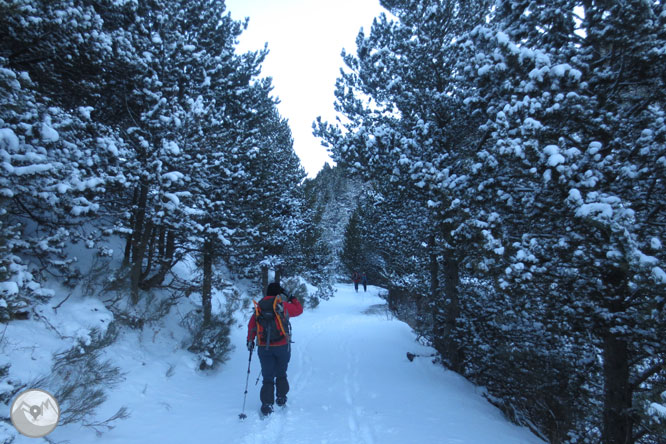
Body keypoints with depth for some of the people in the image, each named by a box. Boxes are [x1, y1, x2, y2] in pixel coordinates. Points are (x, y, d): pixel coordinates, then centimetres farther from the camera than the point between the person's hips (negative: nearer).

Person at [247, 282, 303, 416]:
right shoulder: (283, 305, -7)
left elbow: (251, 325, 5)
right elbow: (299, 310, 7)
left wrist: (250, 340, 15)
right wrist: (294, 299, 23)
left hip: (264, 347, 2)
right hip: (282, 345, -2)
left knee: (268, 377, 9)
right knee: (281, 374, 19)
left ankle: (267, 404, 3)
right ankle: (281, 398, 27)